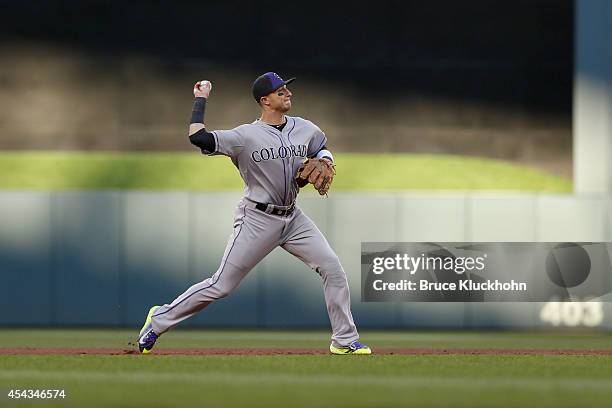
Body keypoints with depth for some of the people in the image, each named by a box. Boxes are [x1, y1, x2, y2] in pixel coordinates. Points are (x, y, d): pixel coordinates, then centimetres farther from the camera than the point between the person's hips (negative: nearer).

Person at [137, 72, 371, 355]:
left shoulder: (305, 129, 2)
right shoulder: (246, 136, -16)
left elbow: (321, 149, 25)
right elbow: (197, 137, -27)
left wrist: (324, 161, 1)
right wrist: (200, 99, -16)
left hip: (292, 218, 6)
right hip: (257, 219, -5)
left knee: (333, 269, -5)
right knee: (222, 286, -4)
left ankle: (344, 341, 5)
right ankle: (160, 319, 12)